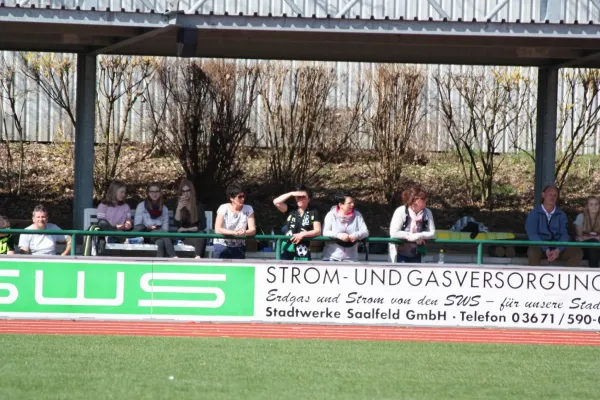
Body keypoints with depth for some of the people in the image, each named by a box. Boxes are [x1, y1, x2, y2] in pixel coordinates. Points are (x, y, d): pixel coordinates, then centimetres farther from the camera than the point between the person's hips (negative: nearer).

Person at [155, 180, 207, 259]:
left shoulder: (198, 206, 9)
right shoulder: (177, 205, 10)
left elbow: (202, 225, 3)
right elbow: (176, 225, -2)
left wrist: (186, 229, -6)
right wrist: (178, 209, -15)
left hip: (194, 236, -1)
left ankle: (198, 257, -55)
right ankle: (174, 258, -49)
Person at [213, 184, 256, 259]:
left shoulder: (248, 209, -2)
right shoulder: (223, 208, -8)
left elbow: (253, 230, -7)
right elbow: (218, 229, -17)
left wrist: (244, 233, -31)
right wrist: (234, 233, -32)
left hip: (239, 248, 2)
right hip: (222, 246, -2)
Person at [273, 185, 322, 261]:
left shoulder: (313, 213, 5)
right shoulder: (291, 210, 12)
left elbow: (318, 231, -2)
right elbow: (276, 202, 1)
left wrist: (302, 234, -16)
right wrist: (291, 194, -3)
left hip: (303, 253, -3)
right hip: (287, 250, 3)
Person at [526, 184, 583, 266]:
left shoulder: (561, 215, 11)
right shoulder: (534, 213, 2)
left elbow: (564, 234, 1)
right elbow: (532, 234, -10)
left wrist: (558, 250, -20)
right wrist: (546, 250, -24)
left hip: (557, 249, 3)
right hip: (540, 247, -3)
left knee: (578, 252, -20)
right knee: (533, 252, -37)